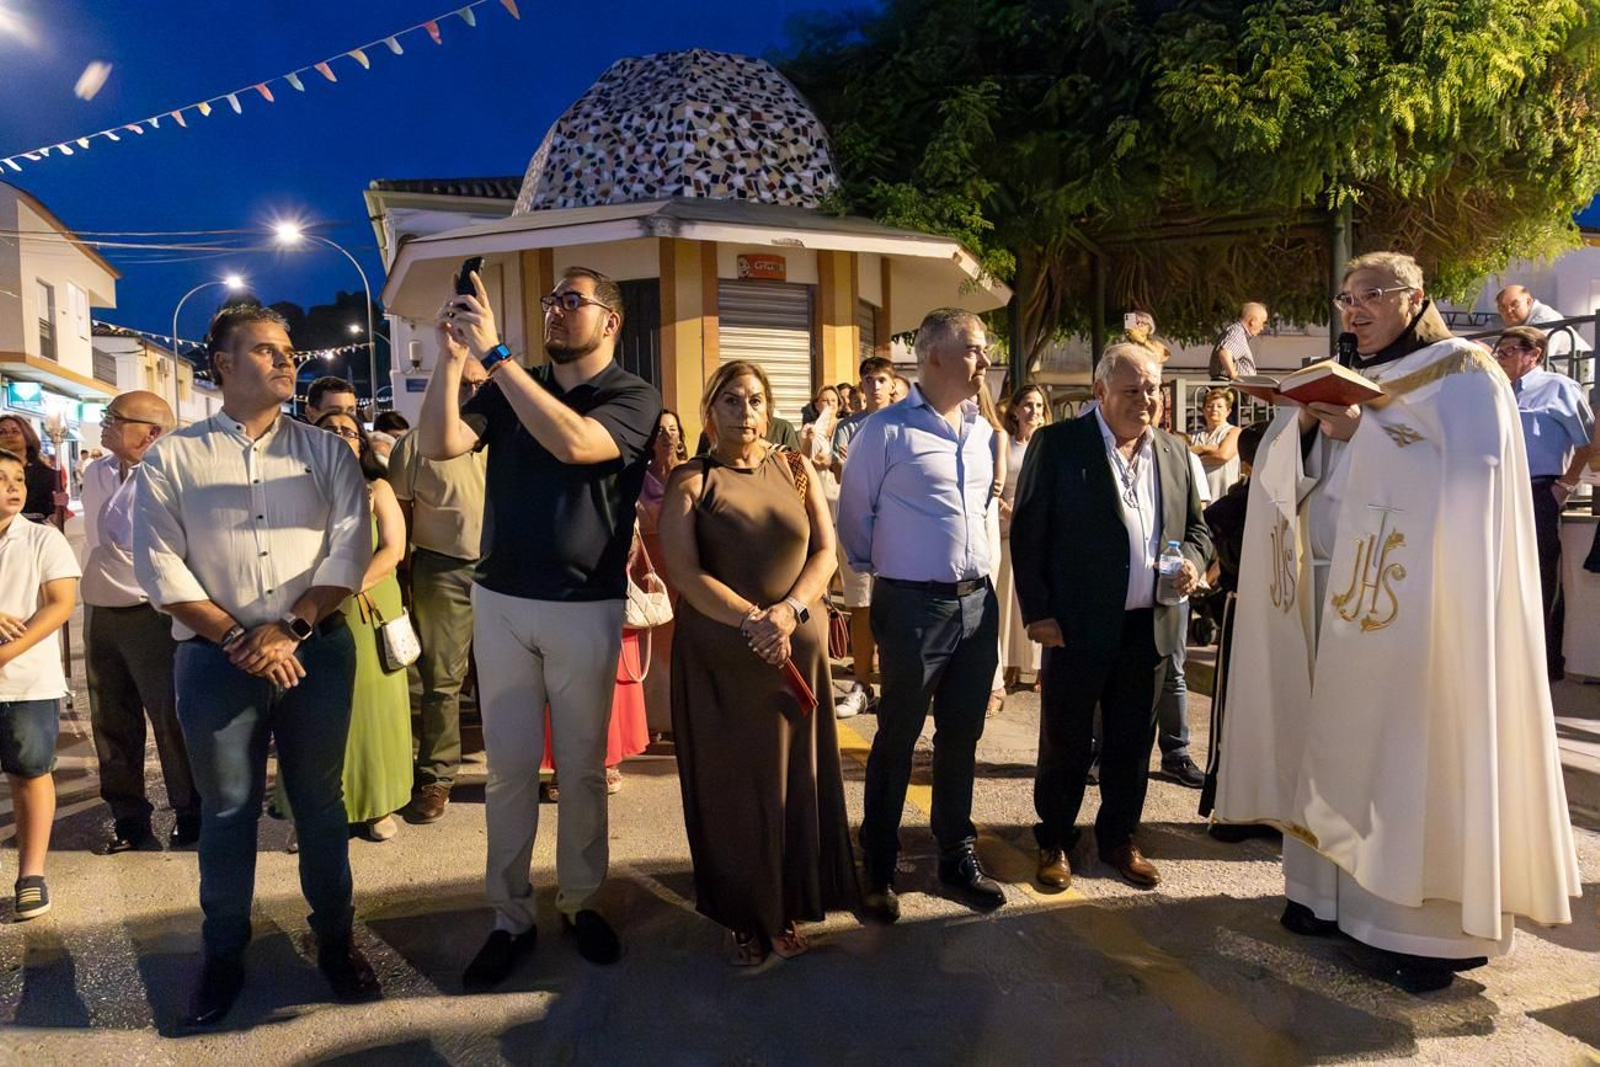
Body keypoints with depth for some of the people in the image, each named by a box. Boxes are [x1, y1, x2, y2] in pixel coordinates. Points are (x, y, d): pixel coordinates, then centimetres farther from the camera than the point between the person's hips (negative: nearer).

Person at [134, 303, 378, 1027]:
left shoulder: (325, 451, 6)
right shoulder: (171, 457, 3)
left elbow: (349, 547, -2)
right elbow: (160, 565, -4)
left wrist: (290, 627, -13)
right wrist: (237, 639, -12)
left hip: (318, 649, 1)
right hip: (216, 657, 0)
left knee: (320, 802, 10)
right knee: (226, 808, 10)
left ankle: (335, 939, 26)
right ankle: (223, 954, 27)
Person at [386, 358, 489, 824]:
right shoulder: (417, 444, 3)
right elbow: (399, 511, 4)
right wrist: (404, 573, -3)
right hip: (444, 572, -2)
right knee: (441, 678, 3)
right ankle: (435, 778, 13)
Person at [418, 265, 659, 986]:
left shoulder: (634, 397, -4)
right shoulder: (508, 387, 9)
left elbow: (574, 442, -24)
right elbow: (439, 445, -5)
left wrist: (494, 353, -24)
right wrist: (450, 357, -16)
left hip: (586, 608, -3)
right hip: (499, 601, 3)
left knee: (582, 767, 9)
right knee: (508, 766, 7)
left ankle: (580, 901, 26)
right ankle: (511, 917, 18)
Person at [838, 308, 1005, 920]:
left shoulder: (983, 431, 8)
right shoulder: (886, 430, -11)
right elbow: (853, 514, -2)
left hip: (978, 601, 6)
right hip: (914, 606, -6)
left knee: (962, 737, 16)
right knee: (897, 740, 6)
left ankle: (957, 855, 31)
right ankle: (878, 870, 22)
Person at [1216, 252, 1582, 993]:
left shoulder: (1462, 375, -2)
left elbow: (1467, 481, -17)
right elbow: (1282, 474, 9)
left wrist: (1361, 435, -21)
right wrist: (1304, 424, -10)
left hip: (1415, 598, -6)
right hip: (1338, 591, 6)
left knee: (1411, 750, -3)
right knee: (1336, 744, 7)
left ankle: (1430, 922, 7)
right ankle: (1335, 888, 17)